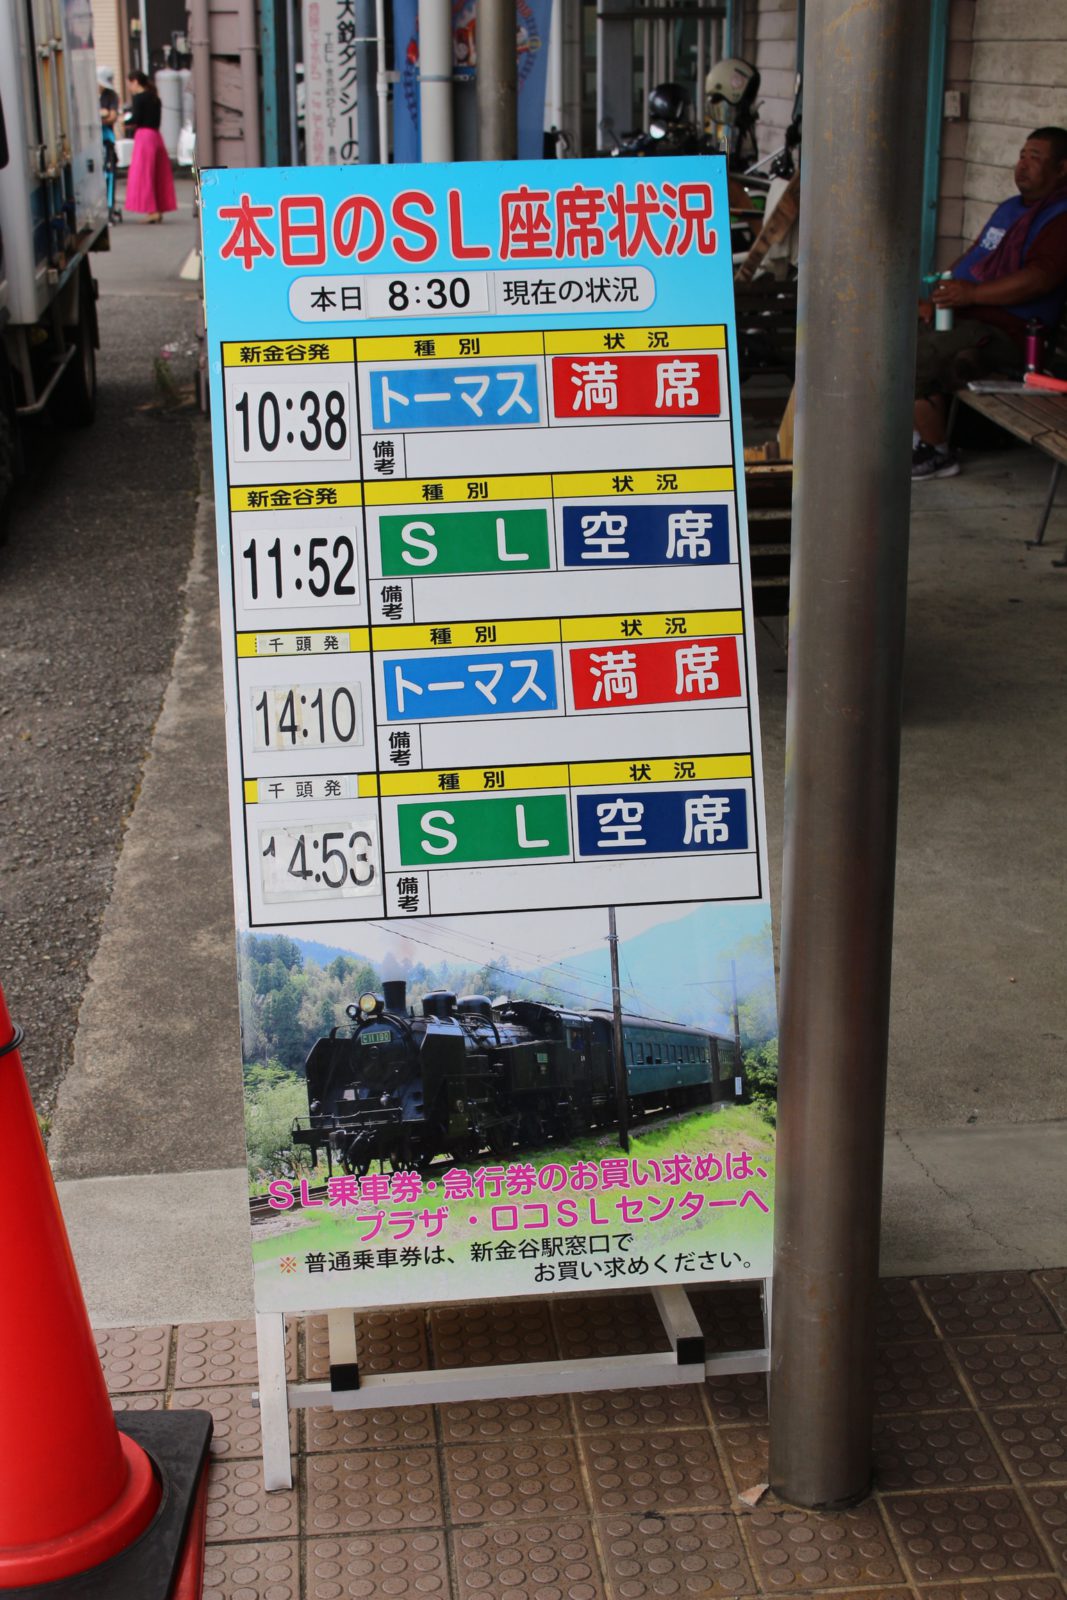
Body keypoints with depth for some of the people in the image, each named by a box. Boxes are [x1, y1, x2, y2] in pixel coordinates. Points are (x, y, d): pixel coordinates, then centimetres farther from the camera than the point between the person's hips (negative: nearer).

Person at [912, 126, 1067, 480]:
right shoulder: (1009, 208, 22)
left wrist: (972, 293, -28)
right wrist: (935, 300, 9)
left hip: (1005, 331, -10)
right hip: (962, 316, 10)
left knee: (912, 366, -24)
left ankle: (938, 454, -6)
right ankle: (921, 433, 10)